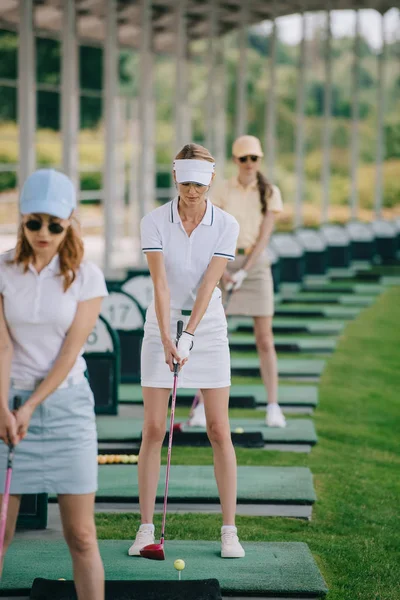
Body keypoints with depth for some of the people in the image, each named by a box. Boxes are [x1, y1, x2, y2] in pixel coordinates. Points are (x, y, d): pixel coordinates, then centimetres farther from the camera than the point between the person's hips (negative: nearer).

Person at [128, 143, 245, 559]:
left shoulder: (225, 225, -7)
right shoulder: (154, 222, -8)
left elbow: (208, 285, -14)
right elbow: (160, 284, -16)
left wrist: (189, 334, -23)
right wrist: (168, 340, -25)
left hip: (208, 327, 0)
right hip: (162, 327, 0)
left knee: (219, 431, -1)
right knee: (153, 431, -1)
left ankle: (229, 530, 5)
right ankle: (146, 528, 6)